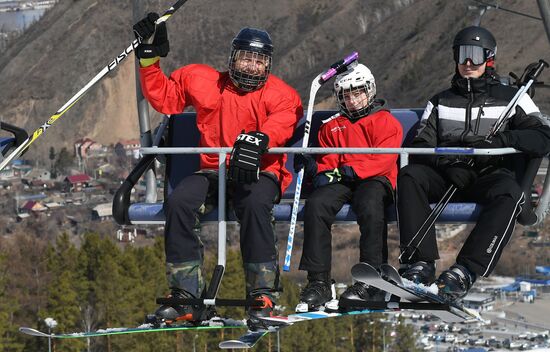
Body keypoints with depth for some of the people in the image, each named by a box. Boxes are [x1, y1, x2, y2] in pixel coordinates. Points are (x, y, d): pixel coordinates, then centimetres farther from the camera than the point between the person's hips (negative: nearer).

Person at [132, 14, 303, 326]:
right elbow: (163, 96, 18)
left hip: (259, 173, -3)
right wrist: (150, 55, 8)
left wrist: (259, 139, -42)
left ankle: (263, 295, -30)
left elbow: (285, 118, -20)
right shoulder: (204, 82, 12)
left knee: (254, 204, -37)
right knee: (178, 202, -26)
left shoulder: (279, 93, 2)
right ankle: (186, 296, -23)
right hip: (213, 171, 3)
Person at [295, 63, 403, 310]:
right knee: (315, 204, -29)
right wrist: (322, 171, -4)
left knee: (370, 206, -39)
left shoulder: (386, 122, 12)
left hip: (374, 181, -3)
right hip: (340, 182, 4)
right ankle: (318, 281, -32)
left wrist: (351, 169, -15)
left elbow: (383, 161, -3)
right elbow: (327, 161, 21)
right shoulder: (332, 127, 27)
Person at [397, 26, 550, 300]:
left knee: (509, 194, -37)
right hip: (447, 176, 2)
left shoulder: (511, 98, 13)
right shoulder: (441, 102, 21)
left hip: (490, 176, -2)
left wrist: (498, 140, -16)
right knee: (409, 175, -28)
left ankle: (464, 272, -47)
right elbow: (421, 146, 7)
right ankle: (420, 263, -38)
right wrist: (449, 162, -15)